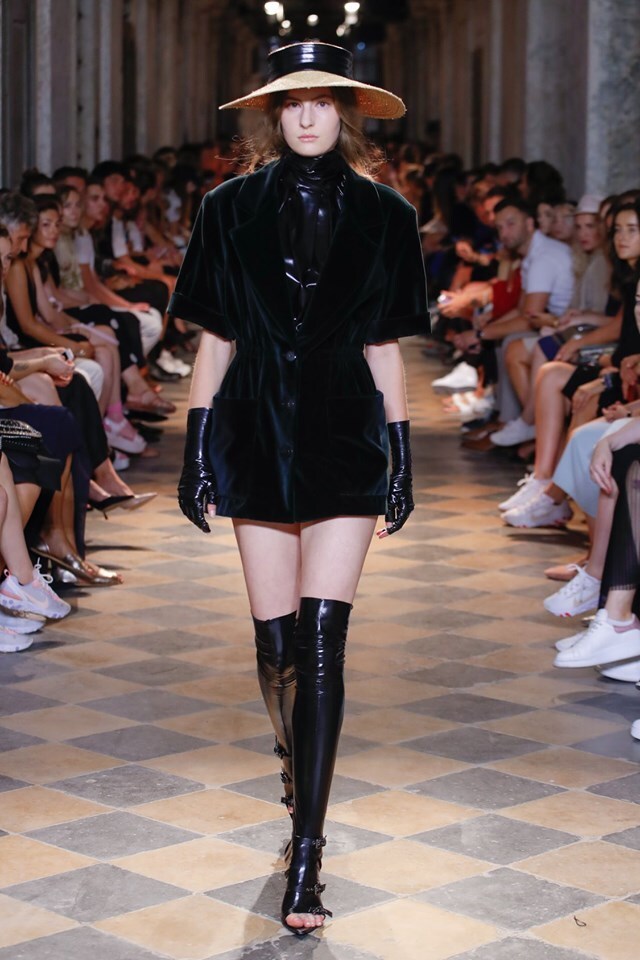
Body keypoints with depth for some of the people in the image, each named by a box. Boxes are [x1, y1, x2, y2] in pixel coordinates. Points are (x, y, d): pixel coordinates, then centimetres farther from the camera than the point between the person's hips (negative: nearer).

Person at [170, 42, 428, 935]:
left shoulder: (383, 215, 3)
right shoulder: (233, 208, 3)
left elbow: (384, 344, 6)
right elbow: (215, 337, 5)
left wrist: (403, 455, 4)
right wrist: (197, 448, 1)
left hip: (346, 436, -1)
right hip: (258, 434, 1)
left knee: (320, 639, -10)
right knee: (276, 638, 6)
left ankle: (306, 854, -9)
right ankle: (299, 766, 36)